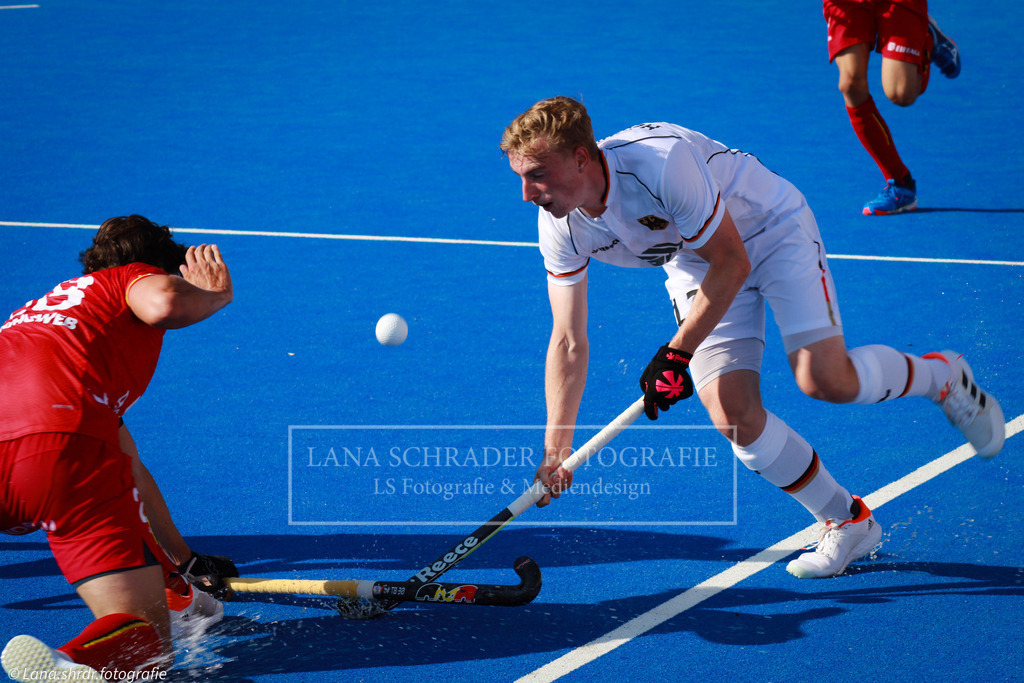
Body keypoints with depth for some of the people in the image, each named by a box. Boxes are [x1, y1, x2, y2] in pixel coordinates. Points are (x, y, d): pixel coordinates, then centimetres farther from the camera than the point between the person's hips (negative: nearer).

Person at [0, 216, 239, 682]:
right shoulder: (137, 277, 22)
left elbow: (127, 468, 47)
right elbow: (162, 302, -7)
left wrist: (184, 562, 53)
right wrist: (215, 294, 17)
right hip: (63, 445, -7)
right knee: (147, 640, -6)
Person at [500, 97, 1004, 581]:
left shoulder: (664, 162, -38)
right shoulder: (561, 228, -19)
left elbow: (731, 264, -26)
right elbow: (568, 342, -11)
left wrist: (676, 352, -25)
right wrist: (557, 447, -18)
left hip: (772, 229, -5)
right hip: (694, 263, 5)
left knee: (826, 380, -22)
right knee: (734, 415, -13)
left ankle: (941, 376, 10)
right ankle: (847, 522, 5)